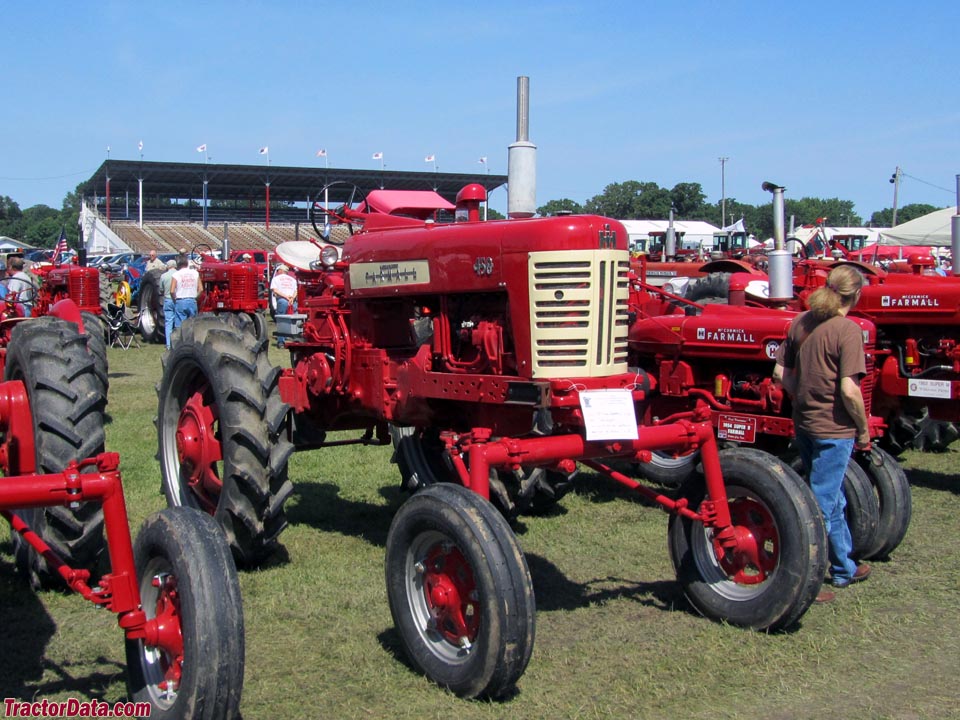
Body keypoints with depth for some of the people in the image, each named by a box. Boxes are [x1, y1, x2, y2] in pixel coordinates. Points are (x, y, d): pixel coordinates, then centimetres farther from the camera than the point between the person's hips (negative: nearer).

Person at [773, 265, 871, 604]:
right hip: (834, 428, -8)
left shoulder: (801, 322, 4)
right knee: (822, 505, 0)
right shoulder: (847, 330, -17)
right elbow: (849, 390, -21)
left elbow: (781, 373, 8)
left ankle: (844, 569, 38)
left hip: (804, 424, 8)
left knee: (832, 499, 22)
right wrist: (864, 429, -9)